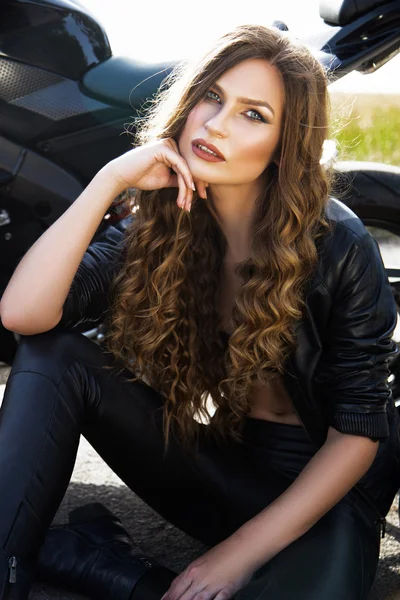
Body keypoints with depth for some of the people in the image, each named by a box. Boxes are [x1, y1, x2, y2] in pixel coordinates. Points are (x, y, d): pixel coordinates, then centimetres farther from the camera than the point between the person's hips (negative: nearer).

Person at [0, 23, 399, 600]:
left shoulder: (338, 244, -15)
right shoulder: (157, 226, -5)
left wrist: (240, 552, -19)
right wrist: (109, 180, -24)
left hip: (316, 486, -2)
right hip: (212, 460, 3)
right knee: (52, 356, -19)